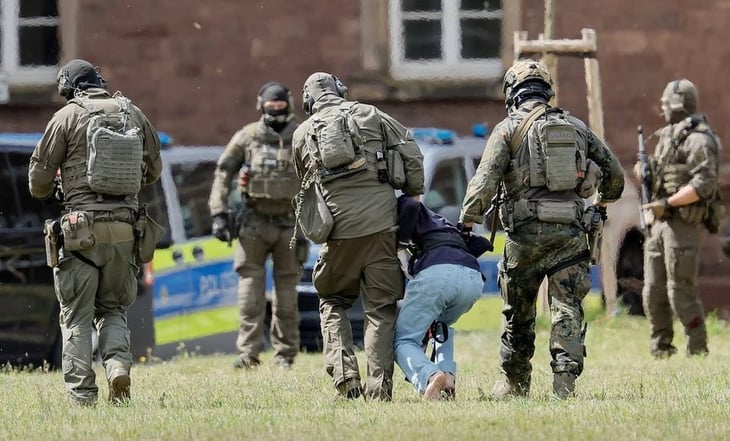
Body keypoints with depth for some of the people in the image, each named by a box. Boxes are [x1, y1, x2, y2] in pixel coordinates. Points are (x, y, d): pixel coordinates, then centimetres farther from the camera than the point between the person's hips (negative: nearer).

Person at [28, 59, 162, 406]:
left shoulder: (67, 116, -2)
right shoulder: (133, 114, 9)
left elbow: (39, 177, 1)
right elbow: (153, 170, 18)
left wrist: (44, 194, 24)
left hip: (82, 231, -3)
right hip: (124, 229, 3)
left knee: (77, 317, 4)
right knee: (113, 309, 17)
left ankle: (81, 396, -3)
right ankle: (118, 363, -9)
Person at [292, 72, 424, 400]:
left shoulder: (303, 134, 14)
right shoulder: (369, 115, 10)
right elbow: (412, 154, 7)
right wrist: (413, 197, 18)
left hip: (338, 226, 1)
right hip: (379, 222, 0)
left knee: (332, 302, 18)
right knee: (381, 308, 6)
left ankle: (344, 375, 1)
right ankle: (378, 388, -2)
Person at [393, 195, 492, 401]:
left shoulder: (399, 206, 24)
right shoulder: (443, 223, 41)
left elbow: (411, 206, -1)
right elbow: (482, 244, 30)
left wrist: (399, 243, 9)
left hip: (436, 273, -6)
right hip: (474, 278, 6)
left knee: (403, 340, 5)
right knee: (441, 327, 34)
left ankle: (430, 377, -26)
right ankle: (447, 375, 8)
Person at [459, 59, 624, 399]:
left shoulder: (509, 129, 0)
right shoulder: (576, 127, 13)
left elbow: (485, 180, -12)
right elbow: (614, 172, 19)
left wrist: (466, 222, -9)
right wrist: (603, 204, 37)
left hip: (527, 232, -2)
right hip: (571, 231, 2)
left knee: (518, 311, 13)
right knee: (567, 310, 1)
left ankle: (515, 383, 24)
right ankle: (565, 379, -13)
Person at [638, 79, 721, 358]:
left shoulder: (698, 140, -10)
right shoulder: (667, 137, 19)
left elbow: (704, 184, -19)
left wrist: (667, 203, -21)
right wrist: (646, 172, 5)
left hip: (684, 224, -9)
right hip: (658, 223, 9)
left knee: (681, 290, -10)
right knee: (653, 291, 6)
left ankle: (698, 350, -4)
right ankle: (661, 347, 12)